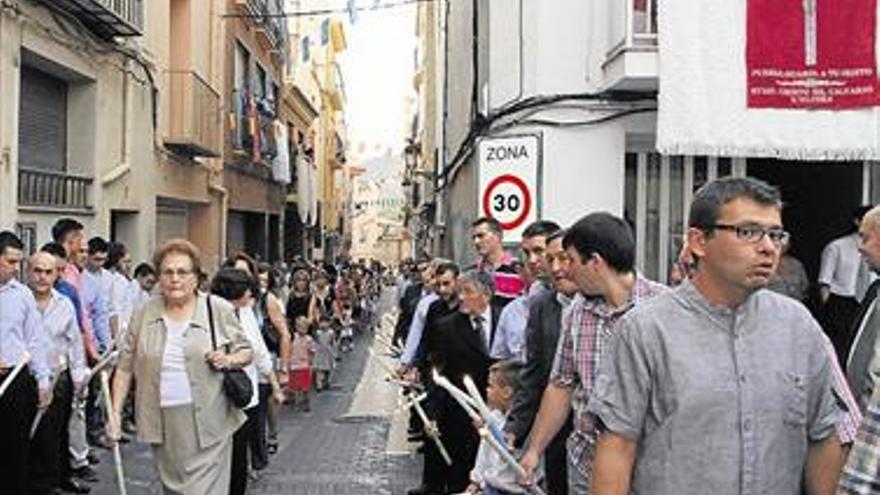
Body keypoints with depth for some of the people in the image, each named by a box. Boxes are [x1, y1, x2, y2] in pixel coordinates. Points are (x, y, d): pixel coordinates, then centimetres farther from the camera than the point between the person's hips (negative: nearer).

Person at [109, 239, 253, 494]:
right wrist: (115, 413, 2)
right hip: (163, 425, 3)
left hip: (207, 426, -3)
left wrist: (230, 360, -15)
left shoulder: (220, 310, -2)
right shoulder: (144, 313, 4)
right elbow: (125, 367, 8)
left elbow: (246, 352, 6)